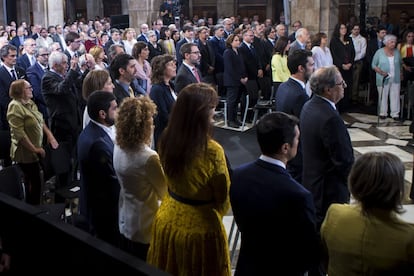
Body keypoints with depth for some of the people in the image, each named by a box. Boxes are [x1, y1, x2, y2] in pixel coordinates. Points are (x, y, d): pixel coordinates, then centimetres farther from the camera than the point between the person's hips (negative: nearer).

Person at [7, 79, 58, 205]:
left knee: (31, 182, 18)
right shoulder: (15, 106, -18)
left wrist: (49, 135, 0)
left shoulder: (30, 103, 7)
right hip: (26, 152, -8)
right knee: (35, 182, -2)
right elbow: (19, 133, -22)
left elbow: (40, 121, 15)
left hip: (34, 150, 8)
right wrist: (34, 149, -19)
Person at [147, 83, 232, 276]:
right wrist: (216, 215, 10)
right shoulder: (212, 151, -26)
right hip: (200, 227, -5)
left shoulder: (167, 140, -10)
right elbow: (223, 197, -10)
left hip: (167, 220, 6)